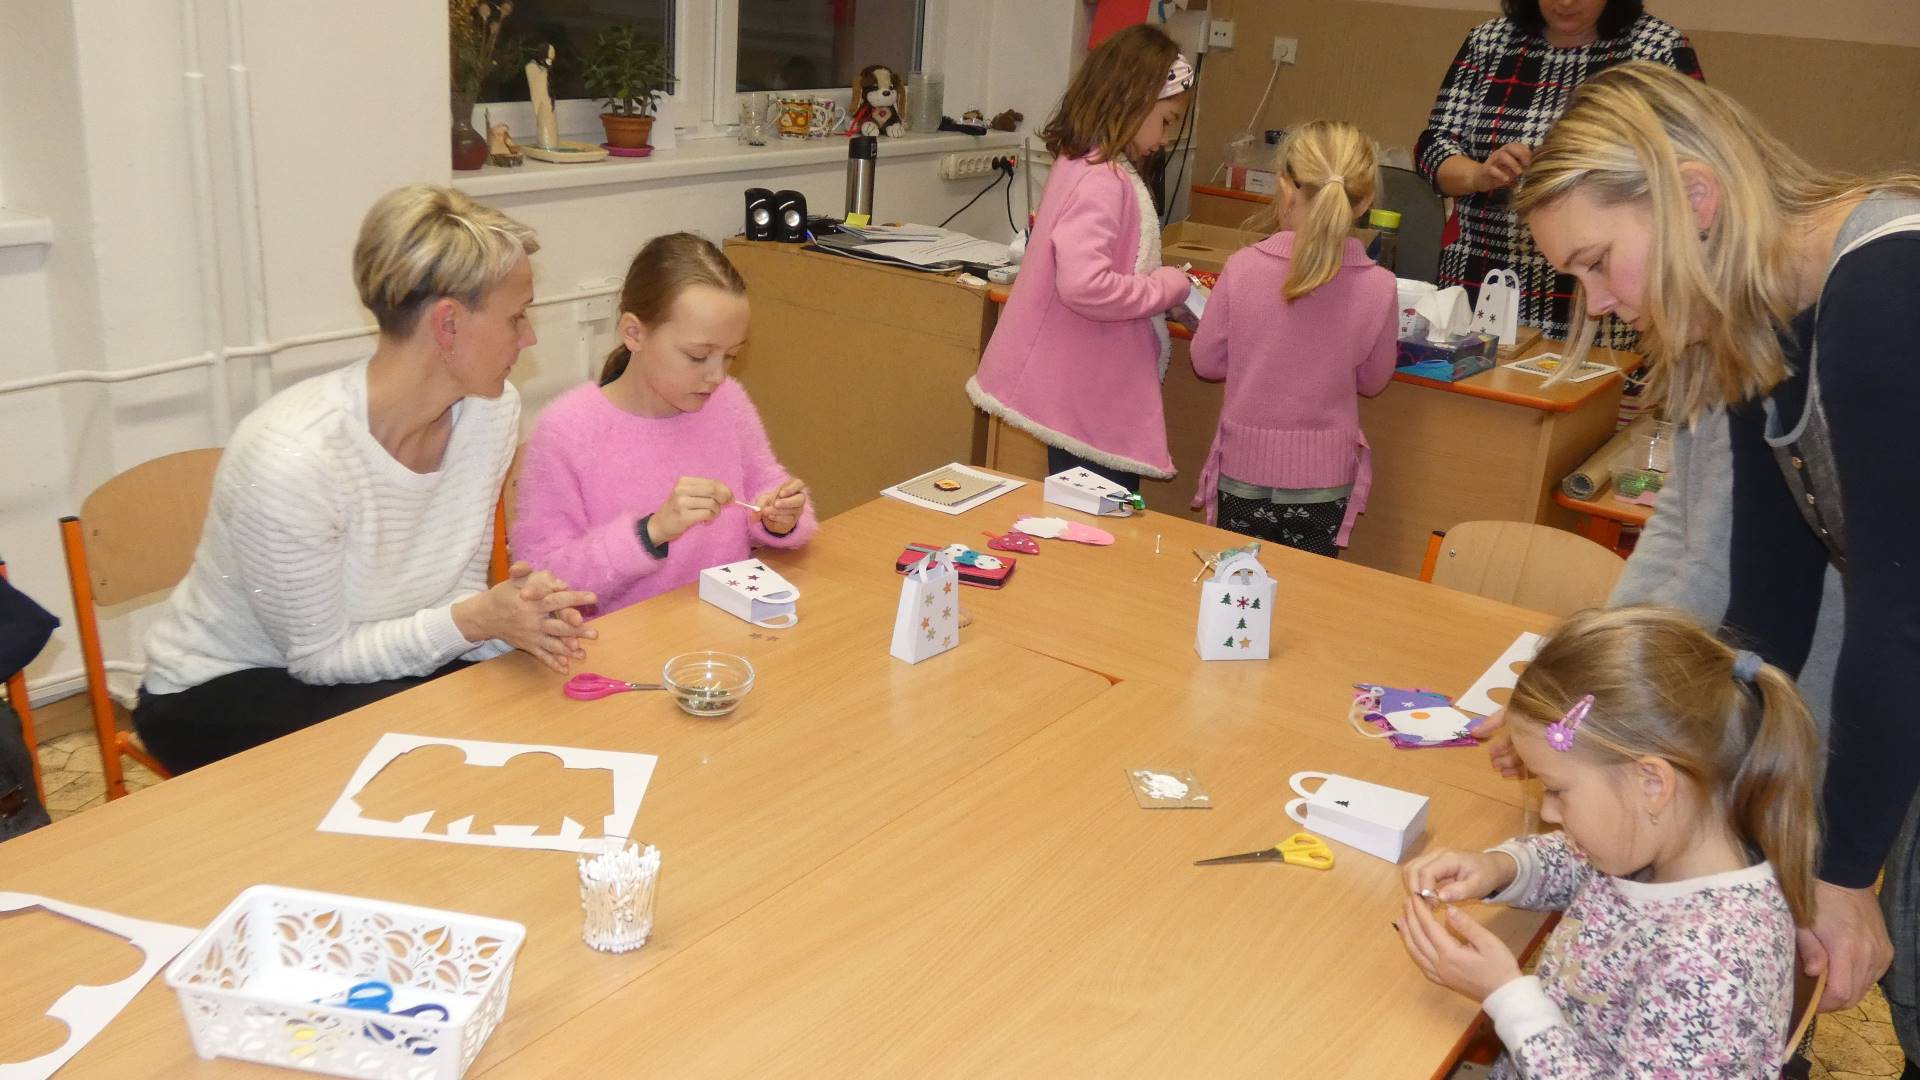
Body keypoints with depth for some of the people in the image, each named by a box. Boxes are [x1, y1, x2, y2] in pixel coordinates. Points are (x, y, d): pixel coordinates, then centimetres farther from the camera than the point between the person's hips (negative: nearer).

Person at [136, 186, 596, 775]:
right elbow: (320, 655, -20)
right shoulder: (294, 456, -31)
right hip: (220, 689, -6)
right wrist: (475, 620, -31)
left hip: (378, 660, 6)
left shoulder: (491, 407, -11)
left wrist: (513, 618, -25)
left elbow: (456, 589, -3)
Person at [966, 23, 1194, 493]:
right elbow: (1083, 286, -31)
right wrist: (1167, 288, -17)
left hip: (1087, 392, 10)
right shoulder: (1100, 181, -20)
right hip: (1089, 404, -10)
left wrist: (1161, 281, 7)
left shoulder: (1088, 166, 11)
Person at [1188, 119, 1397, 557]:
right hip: (1324, 477, 1)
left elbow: (1206, 361, -3)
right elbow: (1373, 380, 2)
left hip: (1245, 470, 0)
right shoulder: (1378, 286, -12)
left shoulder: (1243, 267, -15)